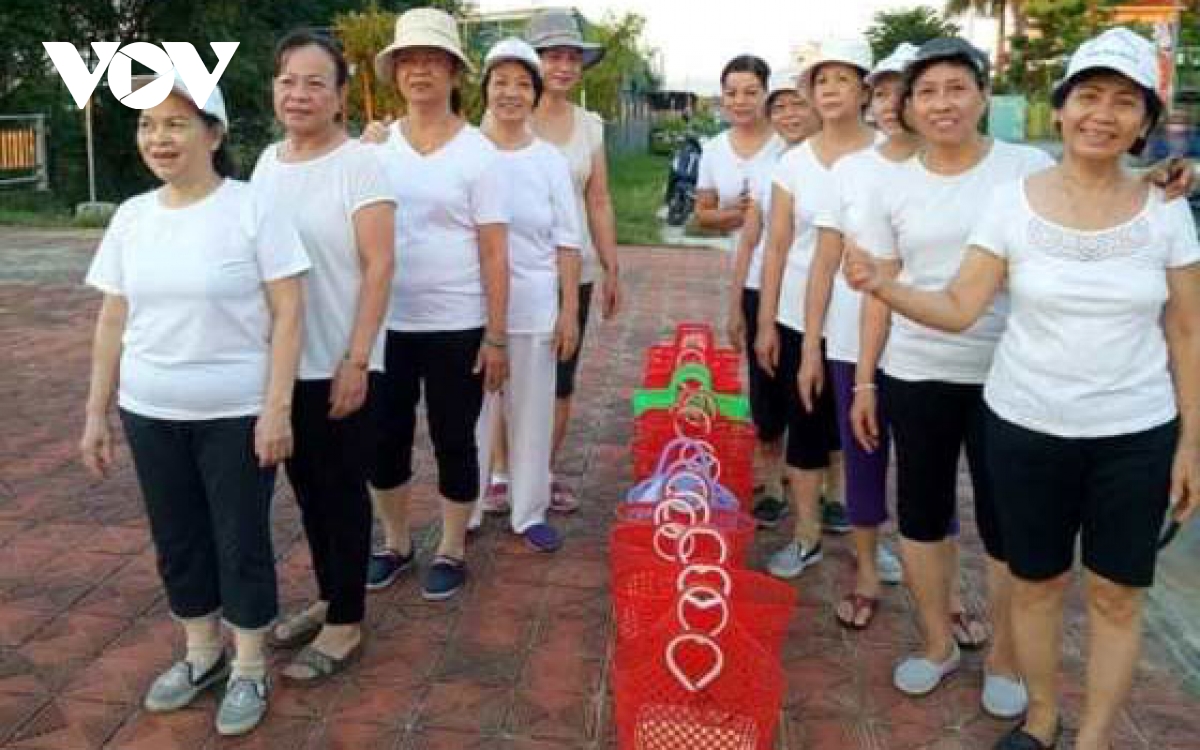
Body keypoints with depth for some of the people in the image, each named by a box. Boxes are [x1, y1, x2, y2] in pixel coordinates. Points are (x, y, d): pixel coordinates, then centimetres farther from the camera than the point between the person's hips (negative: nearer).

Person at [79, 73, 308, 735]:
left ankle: (249, 669, 25)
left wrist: (277, 409, -17)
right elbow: (112, 321, 9)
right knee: (177, 541, 16)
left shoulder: (252, 210, -11)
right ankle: (201, 653, 37)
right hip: (149, 415, 5)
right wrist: (96, 414, 9)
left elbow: (287, 315, -12)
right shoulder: (131, 216, 4)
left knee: (241, 542, 7)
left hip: (236, 415, -5)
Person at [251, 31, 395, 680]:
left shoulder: (360, 163, -11)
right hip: (279, 363, 6)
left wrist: (356, 362, -19)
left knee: (343, 491, 5)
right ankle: (328, 597, 34)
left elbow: (379, 267, -15)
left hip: (338, 365, -6)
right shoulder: (267, 162, 9)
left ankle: (346, 624, 19)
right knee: (307, 489, 17)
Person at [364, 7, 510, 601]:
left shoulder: (478, 153, -5)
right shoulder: (375, 147, 4)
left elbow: (494, 253, -6)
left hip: (456, 327, -3)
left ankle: (451, 551, 27)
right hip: (385, 324, 3)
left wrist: (497, 337, -9)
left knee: (453, 442, 8)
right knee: (384, 440, 11)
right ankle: (395, 543, 33)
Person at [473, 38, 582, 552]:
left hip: (535, 308, 1)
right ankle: (464, 511, 25)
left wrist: (570, 311, -1)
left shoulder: (550, 159, 2)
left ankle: (530, 512, 25)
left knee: (532, 413, 10)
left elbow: (567, 243, 2)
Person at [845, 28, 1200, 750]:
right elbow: (958, 308, -7)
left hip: (1136, 435, 1)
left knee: (1118, 594, 9)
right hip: (1026, 426, 0)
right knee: (1037, 582, 14)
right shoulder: (1013, 200, -7)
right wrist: (883, 285, -24)